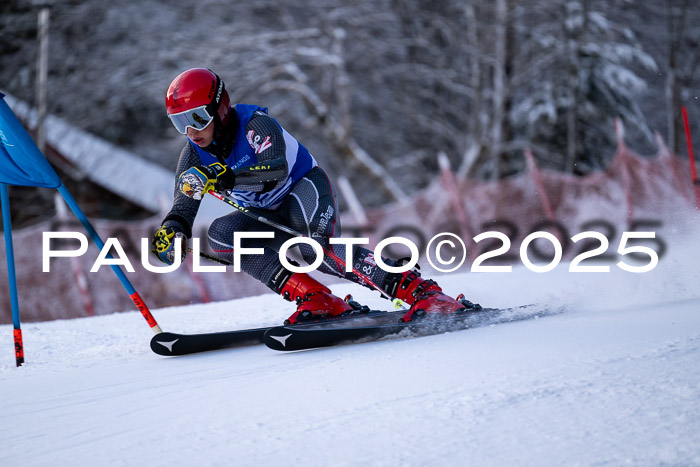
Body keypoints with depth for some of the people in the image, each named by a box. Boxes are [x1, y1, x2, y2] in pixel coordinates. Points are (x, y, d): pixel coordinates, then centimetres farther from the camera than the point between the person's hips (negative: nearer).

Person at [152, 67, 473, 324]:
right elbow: (183, 209, -6)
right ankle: (316, 299, -27)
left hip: (305, 189, -7)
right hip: (269, 217, 7)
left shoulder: (255, 123, -23)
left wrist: (223, 176, -53)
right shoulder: (194, 155, -5)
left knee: (316, 246, -37)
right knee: (221, 233, -23)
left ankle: (420, 291, -37)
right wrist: (170, 232, -30)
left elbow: (276, 171, -40)